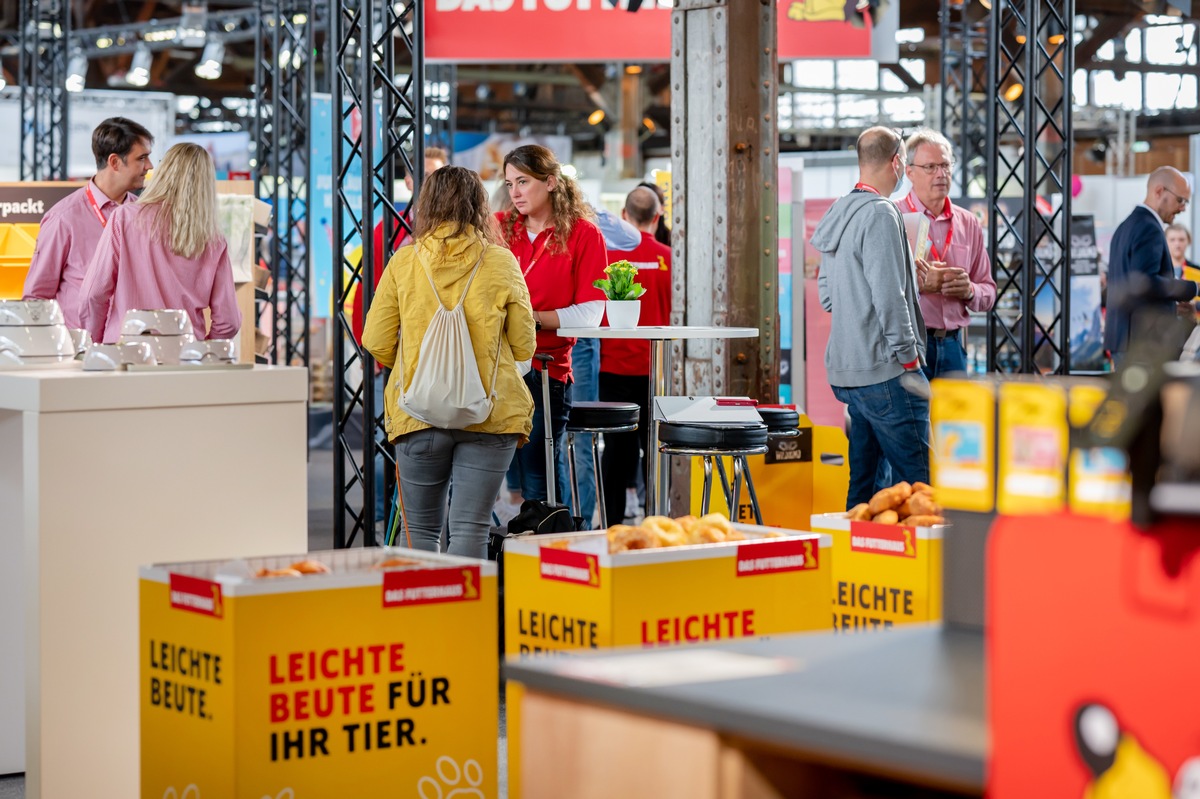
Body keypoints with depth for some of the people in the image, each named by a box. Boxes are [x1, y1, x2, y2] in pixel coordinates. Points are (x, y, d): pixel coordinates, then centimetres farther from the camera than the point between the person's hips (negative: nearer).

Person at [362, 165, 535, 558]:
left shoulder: (404, 262, 0)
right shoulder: (501, 262, -1)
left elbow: (376, 342, 2)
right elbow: (524, 347, 4)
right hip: (489, 414, 0)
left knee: (422, 529, 11)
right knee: (470, 528, 1)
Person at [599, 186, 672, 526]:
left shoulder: (608, 256, -5)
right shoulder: (668, 259, -6)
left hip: (615, 367, 0)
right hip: (657, 368, 0)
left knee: (618, 450, 6)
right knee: (656, 447, 6)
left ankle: (612, 525, 6)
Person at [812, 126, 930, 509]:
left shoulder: (837, 213, 16)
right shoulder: (880, 213, -12)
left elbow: (826, 293, 22)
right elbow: (889, 296, -18)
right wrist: (909, 361, -15)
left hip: (845, 369, 9)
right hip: (884, 370, -9)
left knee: (862, 482, 12)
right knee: (917, 481, -8)